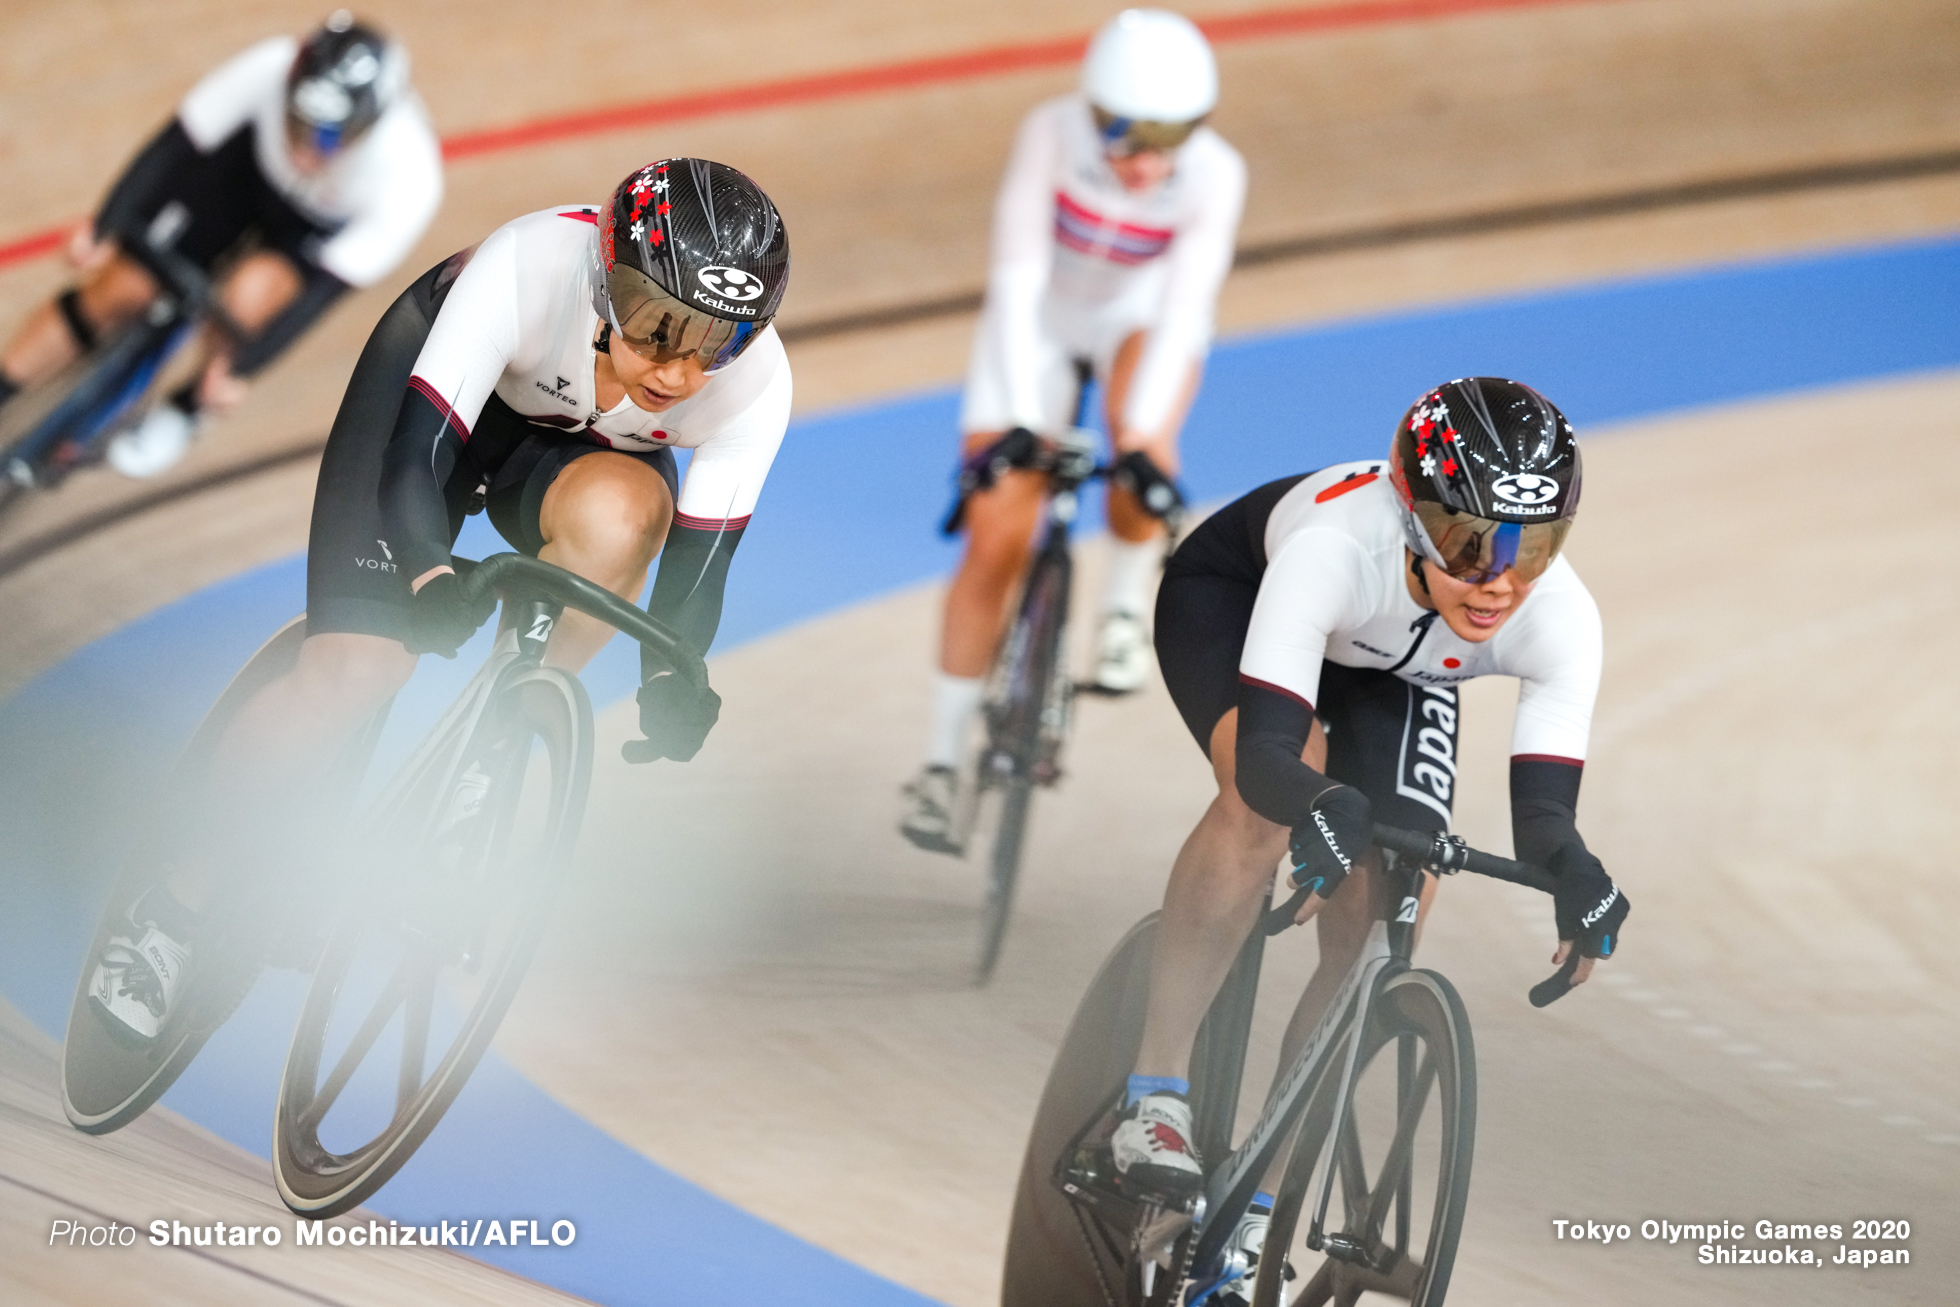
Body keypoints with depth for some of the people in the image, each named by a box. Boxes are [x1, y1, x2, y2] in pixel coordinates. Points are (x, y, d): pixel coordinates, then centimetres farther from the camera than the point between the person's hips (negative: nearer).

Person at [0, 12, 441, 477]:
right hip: (248, 167, 2)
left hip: (330, 230, -2)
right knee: (120, 289, -6)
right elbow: (176, 143, -24)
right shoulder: (270, 69, -37)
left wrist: (240, 367, -32)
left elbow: (323, 287, -31)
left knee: (250, 295, -29)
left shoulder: (408, 180, -39)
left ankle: (187, 406, 0)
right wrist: (102, 228, -29)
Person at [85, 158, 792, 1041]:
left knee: (618, 510, -35)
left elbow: (698, 561, -23)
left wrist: (675, 684, -41)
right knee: (353, 672, -17)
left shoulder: (754, 383, -31)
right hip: (440, 383, -2)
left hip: (584, 449, 2)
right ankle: (174, 911, 0)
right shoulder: (529, 266, -40)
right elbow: (413, 462, -40)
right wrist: (432, 579, -57)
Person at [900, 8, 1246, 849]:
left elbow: (1182, 310, -35)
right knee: (994, 543, -6)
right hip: (1041, 320, 0)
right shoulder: (1052, 134, -31)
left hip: (1144, 318, 0)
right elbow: (1016, 275, -32)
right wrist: (1019, 421, -40)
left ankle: (1127, 606, -5)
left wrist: (1142, 438, -46)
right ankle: (942, 760, 5)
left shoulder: (1213, 176, -30)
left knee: (1141, 440, -34)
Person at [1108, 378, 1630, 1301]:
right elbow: (1264, 752, -50)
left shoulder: (1560, 620, -35)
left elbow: (1541, 813, -36)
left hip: (1394, 675, 4)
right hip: (1227, 594, -4)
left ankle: (1252, 1215, 5)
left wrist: (1570, 868, -58)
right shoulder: (1337, 549, -45)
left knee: (1380, 933, -10)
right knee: (1279, 794, -36)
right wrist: (1321, 805, -71)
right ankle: (1154, 1096, -28)